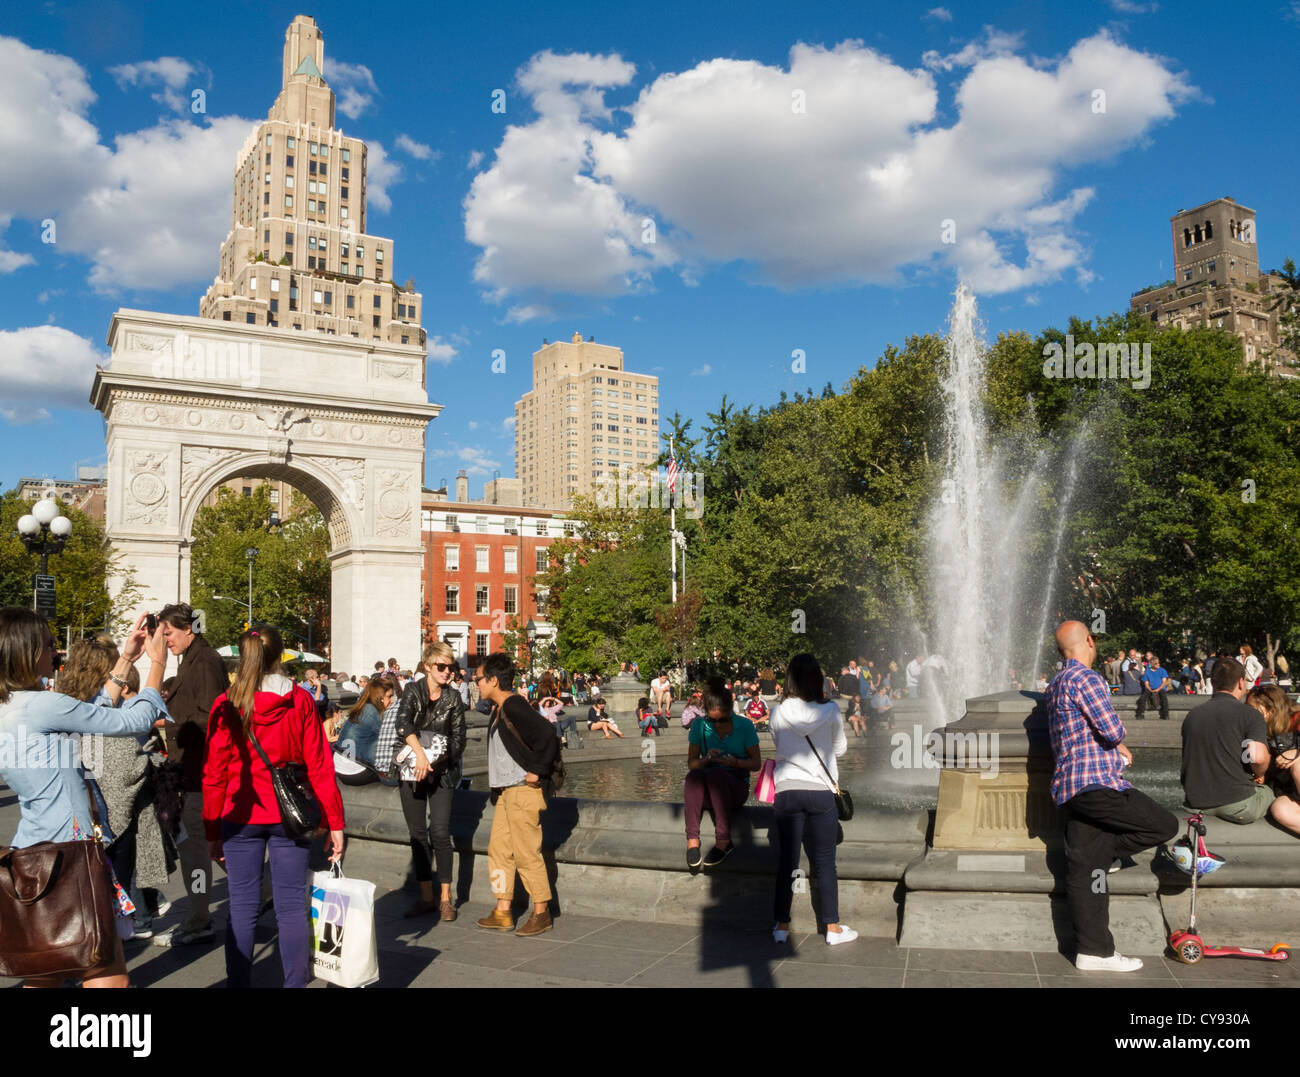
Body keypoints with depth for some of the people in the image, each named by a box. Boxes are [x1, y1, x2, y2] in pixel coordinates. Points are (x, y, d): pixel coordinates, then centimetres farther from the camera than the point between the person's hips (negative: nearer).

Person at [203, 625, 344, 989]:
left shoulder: (225, 705, -4)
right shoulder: (300, 701, -5)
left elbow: (214, 773, -1)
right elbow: (319, 767, -4)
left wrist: (212, 831, 7)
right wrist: (334, 822, 0)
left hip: (241, 818, 1)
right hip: (290, 817, 0)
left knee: (242, 908, 9)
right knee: (291, 907, 6)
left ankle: (238, 982, 15)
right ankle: (295, 982, 9)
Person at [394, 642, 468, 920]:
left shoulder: (454, 698, 2)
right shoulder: (413, 691, -1)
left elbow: (458, 739, 1)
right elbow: (403, 723, -18)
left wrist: (436, 762, -13)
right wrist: (420, 753, -31)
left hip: (442, 772, 0)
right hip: (411, 771, 1)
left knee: (440, 833, -7)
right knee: (417, 835, 6)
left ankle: (445, 898, 4)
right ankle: (426, 897, 16)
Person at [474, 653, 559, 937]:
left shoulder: (514, 707, -18)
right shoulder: (499, 709, 14)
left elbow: (547, 737, -27)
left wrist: (537, 772, -20)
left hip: (523, 790, -10)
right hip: (506, 790, 10)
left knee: (526, 853, -3)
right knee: (499, 849, 12)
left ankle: (541, 913, 9)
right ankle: (503, 913, 20)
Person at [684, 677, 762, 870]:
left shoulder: (744, 726, -2)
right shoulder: (700, 726, 2)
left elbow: (756, 763, 2)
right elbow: (691, 763, 6)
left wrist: (735, 762, -18)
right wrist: (706, 759, -16)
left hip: (736, 786, -2)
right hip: (706, 789, 2)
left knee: (716, 774, -36)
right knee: (693, 776, -34)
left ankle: (724, 841, -32)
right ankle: (692, 840, -35)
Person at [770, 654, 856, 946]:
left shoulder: (778, 712, -5)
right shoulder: (830, 711, -7)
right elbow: (840, 748, 6)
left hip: (786, 791, 1)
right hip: (821, 791, -1)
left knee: (786, 861, 9)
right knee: (825, 863, 8)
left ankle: (782, 925, 17)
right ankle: (832, 927, 16)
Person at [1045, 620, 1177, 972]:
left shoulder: (1056, 685, 22)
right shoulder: (1085, 677, -10)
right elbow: (1113, 729, -15)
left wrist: (1115, 747, 22)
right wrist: (1117, 739, 6)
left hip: (1070, 789, 9)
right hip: (1096, 782, -9)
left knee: (1084, 871, 6)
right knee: (1165, 826, -1)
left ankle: (1093, 951, 7)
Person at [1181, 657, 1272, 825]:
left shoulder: (1192, 714, 11)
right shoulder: (1250, 714, -7)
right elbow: (1259, 757, -22)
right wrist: (1259, 776, 1)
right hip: (1237, 804, -5)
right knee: (1268, 791, 25)